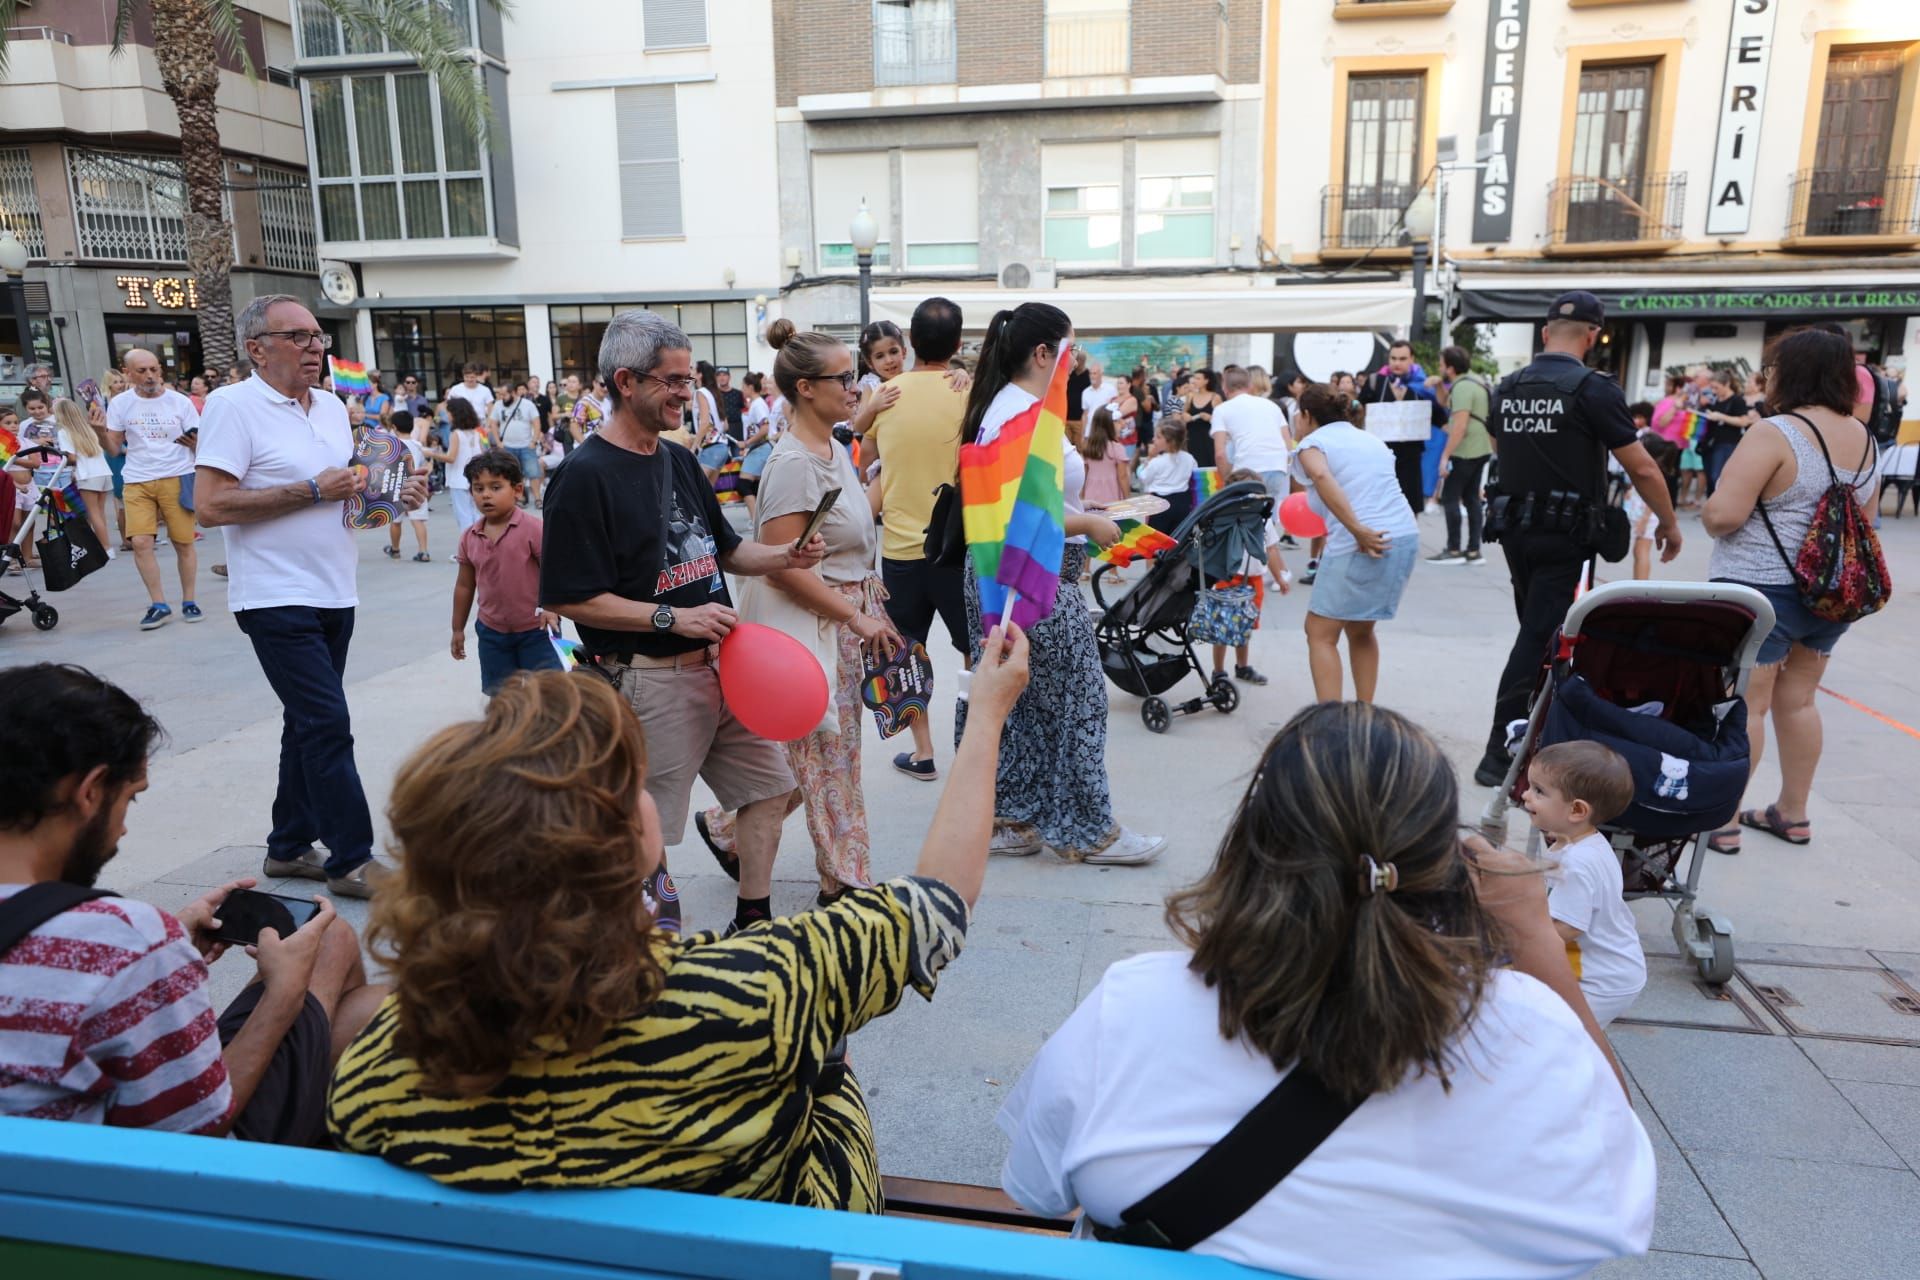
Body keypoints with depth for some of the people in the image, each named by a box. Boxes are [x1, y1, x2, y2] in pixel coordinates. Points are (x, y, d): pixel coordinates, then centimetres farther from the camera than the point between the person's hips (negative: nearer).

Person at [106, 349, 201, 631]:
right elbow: (114, 448, 7)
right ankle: (158, 604, 1)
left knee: (183, 542, 1)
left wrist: (194, 443, -20)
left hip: (177, 478, -1)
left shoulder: (180, 402, 0)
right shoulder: (120, 404, 4)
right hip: (137, 482, 1)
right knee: (140, 542, -9)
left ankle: (188, 602, 14)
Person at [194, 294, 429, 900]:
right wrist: (311, 491, -18)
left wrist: (395, 493, 2)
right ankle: (351, 860, 1)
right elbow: (211, 506, -18)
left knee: (309, 724, 14)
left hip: (334, 594, 8)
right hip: (277, 598, -8)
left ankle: (289, 847, 27)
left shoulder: (332, 407, 12)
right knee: (328, 725, -9)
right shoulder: (234, 406, -10)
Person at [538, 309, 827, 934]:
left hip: (720, 665, 8)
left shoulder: (680, 460, 11)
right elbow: (569, 598, -17)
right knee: (643, 836, 4)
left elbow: (722, 549, 20)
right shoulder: (585, 475, -14)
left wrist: (787, 555, 2)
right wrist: (673, 617, -21)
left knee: (770, 786, 13)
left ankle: (753, 921, 28)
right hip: (650, 682, -8)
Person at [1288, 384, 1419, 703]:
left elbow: (1322, 476, -21)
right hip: (1408, 536, 7)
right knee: (1361, 631, 22)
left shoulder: (1312, 443, 1)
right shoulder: (1372, 439, 23)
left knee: (1320, 634, 3)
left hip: (1360, 546, -7)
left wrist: (1357, 530, -26)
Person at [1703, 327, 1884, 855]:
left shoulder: (1775, 434, -18)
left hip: (1761, 589, -8)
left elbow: (1720, 515, -25)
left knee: (1743, 705, -1)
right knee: (1798, 699, 18)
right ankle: (1793, 812, 29)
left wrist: (1710, 518, -4)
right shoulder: (1865, 438, 8)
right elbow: (1862, 517, 19)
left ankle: (1722, 822, 5)